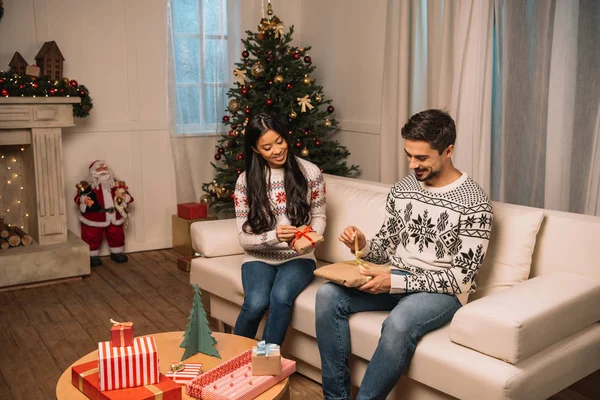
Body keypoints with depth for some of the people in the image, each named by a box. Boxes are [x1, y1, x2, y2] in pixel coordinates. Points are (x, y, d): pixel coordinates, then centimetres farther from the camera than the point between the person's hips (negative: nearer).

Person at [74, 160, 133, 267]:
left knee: (117, 236, 14)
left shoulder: (117, 185, 2)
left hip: (114, 218, 3)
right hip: (94, 219, -3)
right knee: (93, 238, 3)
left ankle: (117, 253, 33)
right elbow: (78, 198, -12)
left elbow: (128, 197, 3)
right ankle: (92, 256, 20)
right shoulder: (87, 187, -8)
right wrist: (84, 200, -33)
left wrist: (124, 196, -20)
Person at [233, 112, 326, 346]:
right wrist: (274, 236, -27)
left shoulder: (310, 172, -4)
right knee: (256, 302, -29)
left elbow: (319, 217, 7)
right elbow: (244, 238, -6)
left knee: (281, 297, -32)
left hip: (298, 257, 0)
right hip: (259, 258, 0)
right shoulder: (246, 180, -5)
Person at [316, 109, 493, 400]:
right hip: (397, 278, 6)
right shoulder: (401, 189, 4)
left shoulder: (474, 203, -14)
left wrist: (395, 282, -23)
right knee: (329, 294, -16)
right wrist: (363, 246, -12)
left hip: (443, 290, -6)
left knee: (399, 322, -37)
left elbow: (462, 278, -16)